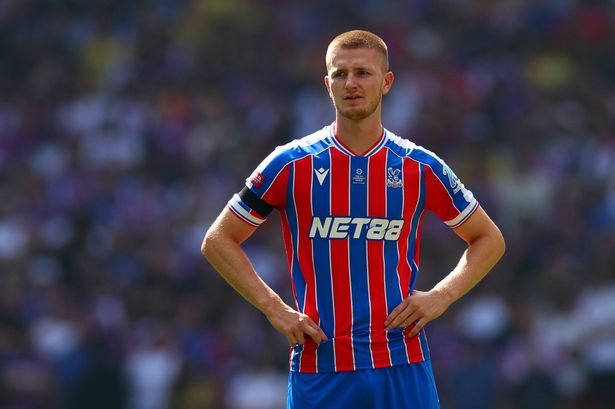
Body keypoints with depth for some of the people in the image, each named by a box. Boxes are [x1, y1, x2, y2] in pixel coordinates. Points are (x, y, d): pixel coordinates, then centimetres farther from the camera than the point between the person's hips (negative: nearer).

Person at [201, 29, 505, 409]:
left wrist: (440, 297, 1)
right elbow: (218, 241, 7)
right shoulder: (291, 164, 2)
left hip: (404, 367, 1)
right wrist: (274, 307, -4)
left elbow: (490, 239, 17)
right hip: (318, 368, -1)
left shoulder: (422, 168, 6)